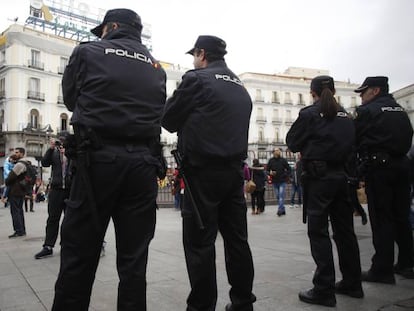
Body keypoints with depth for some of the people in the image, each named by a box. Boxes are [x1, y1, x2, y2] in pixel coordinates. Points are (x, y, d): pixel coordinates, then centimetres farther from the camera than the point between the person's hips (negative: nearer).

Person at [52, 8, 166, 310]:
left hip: (98, 157, -3)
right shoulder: (156, 67, 16)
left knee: (79, 252, 5)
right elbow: (159, 113, 15)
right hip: (143, 162, 4)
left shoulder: (87, 52, 6)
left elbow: (70, 98, 17)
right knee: (134, 256, 7)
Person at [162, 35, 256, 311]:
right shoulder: (241, 88, 18)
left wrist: (188, 125, 19)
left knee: (200, 242, -1)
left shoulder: (197, 79, -3)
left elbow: (169, 120, -2)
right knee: (237, 238, 11)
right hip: (235, 169, 7)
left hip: (204, 170, -7)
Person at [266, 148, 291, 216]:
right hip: (274, 182, 3)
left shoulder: (283, 160, -2)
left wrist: (285, 175, -9)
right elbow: (267, 170, 10)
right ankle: (283, 210, 21)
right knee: (277, 197, 9)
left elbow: (289, 169, 4)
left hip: (282, 181, -3)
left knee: (281, 196, -12)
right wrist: (270, 173, -11)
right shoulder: (271, 161, 2)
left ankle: (280, 210, -13)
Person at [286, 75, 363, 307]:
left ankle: (324, 290, 0)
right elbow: (351, 143, 18)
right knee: (345, 230, 13)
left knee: (319, 232, -2)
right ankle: (352, 283, 23)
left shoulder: (309, 114, -6)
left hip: (319, 176, -6)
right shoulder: (346, 116, 11)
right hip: (341, 175, 6)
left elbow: (292, 143, -1)